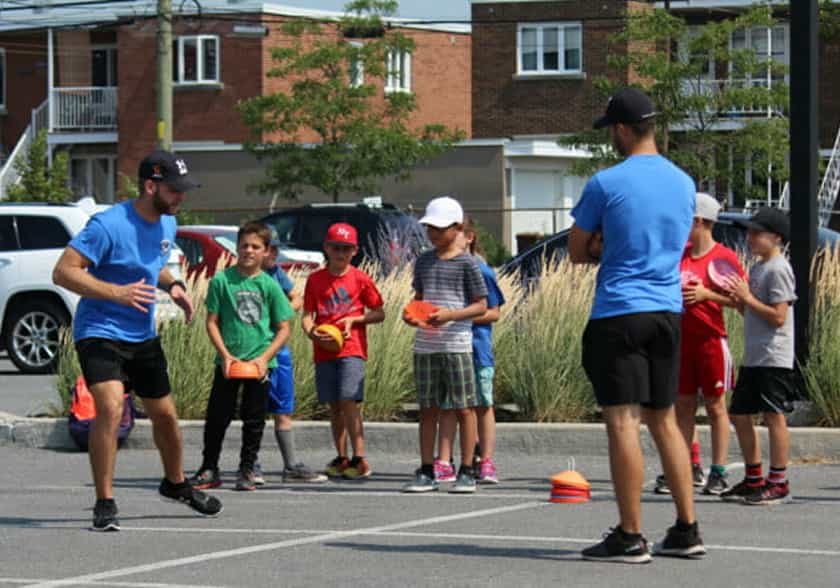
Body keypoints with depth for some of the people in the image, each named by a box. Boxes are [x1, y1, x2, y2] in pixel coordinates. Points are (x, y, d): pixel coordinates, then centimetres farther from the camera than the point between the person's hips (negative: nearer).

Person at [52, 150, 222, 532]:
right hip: (99, 333, -8)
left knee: (164, 414, 18)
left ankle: (176, 484, 44)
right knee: (111, 408, -25)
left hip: (143, 336, 8)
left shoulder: (167, 224, 4)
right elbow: (63, 272, -23)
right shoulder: (109, 225, -22)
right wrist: (116, 292, -32)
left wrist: (172, 285, 3)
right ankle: (105, 504, -16)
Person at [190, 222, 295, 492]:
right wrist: (225, 355, -11)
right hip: (228, 361, -1)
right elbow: (212, 322, -1)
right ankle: (209, 470, 12)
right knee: (217, 416, 0)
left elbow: (283, 328, 2)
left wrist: (264, 358, -10)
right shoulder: (222, 281, -2)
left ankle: (247, 470, 18)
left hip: (260, 363, 1)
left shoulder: (270, 285, 0)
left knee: (254, 420, 7)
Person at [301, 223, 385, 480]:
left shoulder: (360, 279, 0)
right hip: (324, 351, 4)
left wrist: (353, 320, -10)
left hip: (352, 349, -4)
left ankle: (359, 459, -13)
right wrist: (310, 331, -16)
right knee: (334, 406, 9)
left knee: (349, 401, -15)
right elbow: (307, 315, 6)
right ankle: (341, 458, 17)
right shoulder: (315, 280, 7)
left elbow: (379, 314, 5)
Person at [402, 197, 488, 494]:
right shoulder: (423, 261, 12)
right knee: (428, 409, 7)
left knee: (463, 408, 0)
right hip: (425, 345, 5)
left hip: (456, 344, -5)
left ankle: (466, 472, 4)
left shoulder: (467, 263, -4)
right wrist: (412, 313, -1)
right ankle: (427, 472, 12)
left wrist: (450, 315, -18)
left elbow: (481, 305, -4)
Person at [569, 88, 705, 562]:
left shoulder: (606, 184, -9)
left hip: (618, 314, -6)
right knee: (664, 420, 13)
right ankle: (687, 531, 12)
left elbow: (578, 252, 0)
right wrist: (616, 248, 9)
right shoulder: (684, 183, 9)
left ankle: (630, 537, -5)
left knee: (623, 422, -5)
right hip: (668, 311, 6)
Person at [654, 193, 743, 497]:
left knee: (715, 406, 1)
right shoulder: (679, 253, 9)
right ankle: (688, 469, 12)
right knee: (683, 406, 7)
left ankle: (718, 473, 4)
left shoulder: (725, 257, -8)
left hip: (711, 340, -6)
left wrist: (707, 294, -19)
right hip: (682, 340, 6)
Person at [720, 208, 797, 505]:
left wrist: (747, 298, -14)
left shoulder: (778, 269, -12)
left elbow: (778, 316, -18)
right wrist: (737, 299, 5)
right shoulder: (757, 268, 17)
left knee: (773, 415, -6)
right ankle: (753, 479, 21)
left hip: (774, 358, -10)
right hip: (752, 358, 10)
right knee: (740, 414, 11)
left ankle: (778, 483, 0)